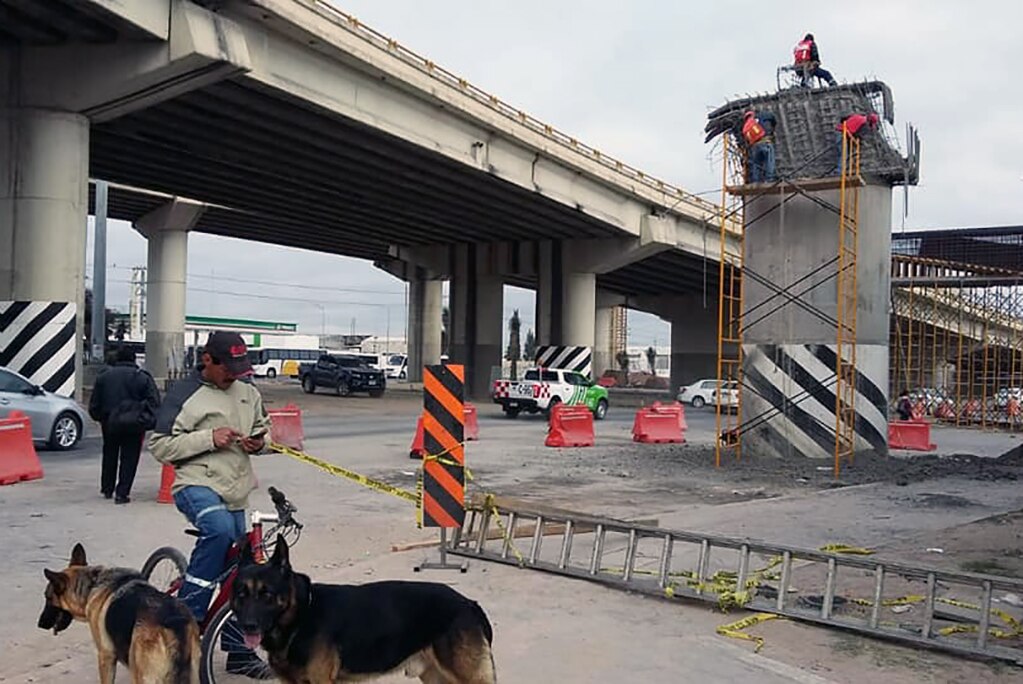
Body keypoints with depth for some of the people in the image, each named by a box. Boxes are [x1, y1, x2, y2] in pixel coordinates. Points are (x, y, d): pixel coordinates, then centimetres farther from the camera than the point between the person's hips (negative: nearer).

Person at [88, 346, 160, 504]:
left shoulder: (104, 377, 5)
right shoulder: (142, 377, -3)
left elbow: (94, 404, 6)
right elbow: (154, 401, -10)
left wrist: (100, 417, 20)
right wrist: (148, 420, -3)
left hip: (110, 423, 3)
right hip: (133, 425, -3)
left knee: (109, 455, 21)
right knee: (129, 458, 3)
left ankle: (107, 489, 32)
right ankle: (122, 493, -3)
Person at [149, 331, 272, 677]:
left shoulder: (248, 392, 6)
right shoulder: (184, 394, -9)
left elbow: (262, 427, 22)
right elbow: (160, 446, -11)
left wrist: (258, 441, -2)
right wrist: (208, 438, -21)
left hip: (235, 492, 6)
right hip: (196, 484, -6)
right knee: (220, 529, -37)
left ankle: (239, 652, 23)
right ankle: (187, 611, -18)